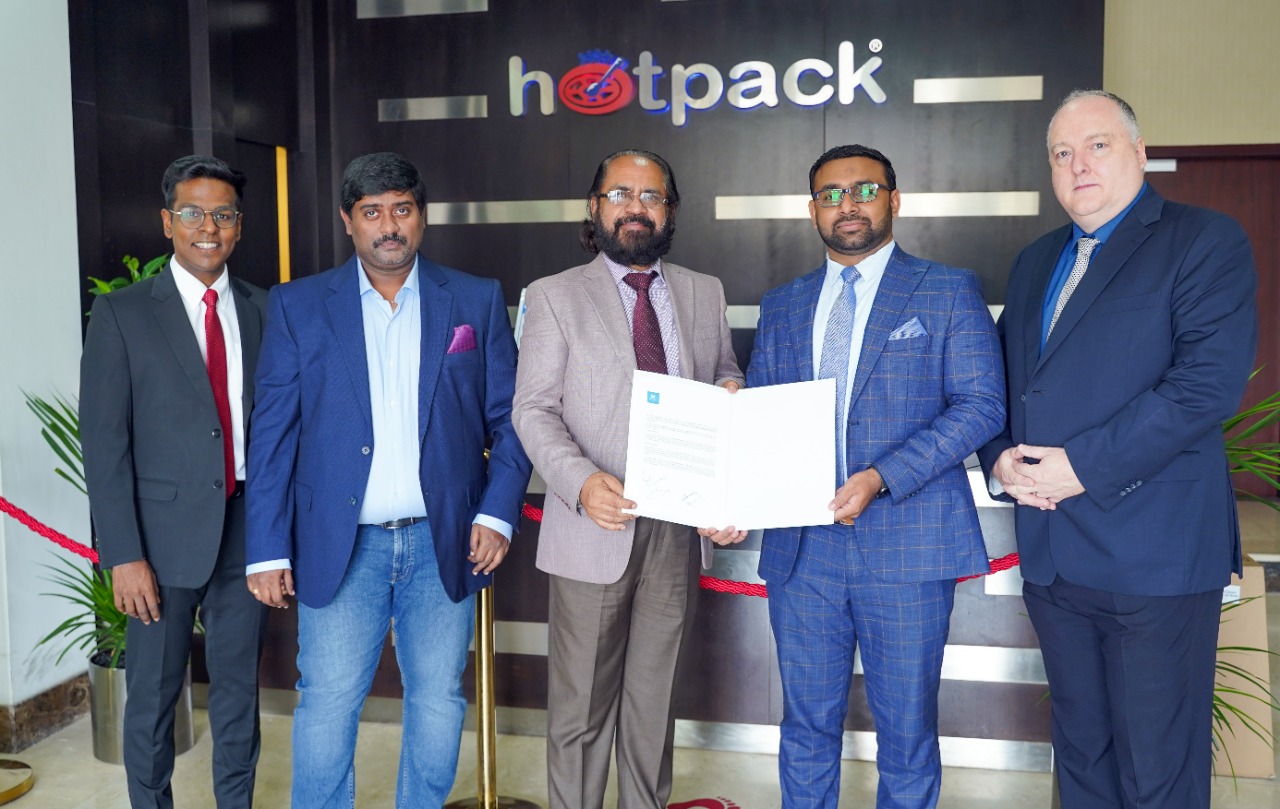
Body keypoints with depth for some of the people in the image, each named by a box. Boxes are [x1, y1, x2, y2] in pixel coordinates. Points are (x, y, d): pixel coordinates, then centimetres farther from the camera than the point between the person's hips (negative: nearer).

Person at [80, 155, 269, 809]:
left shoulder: (264, 310, 6)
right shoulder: (122, 314, -3)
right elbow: (104, 441, -6)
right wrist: (124, 556, -11)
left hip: (247, 530, 3)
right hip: (165, 534, -2)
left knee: (239, 688, 14)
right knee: (153, 695, 10)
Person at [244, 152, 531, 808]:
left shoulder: (476, 301, 5)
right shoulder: (298, 306, 3)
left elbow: (509, 419, 5)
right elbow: (272, 434, 1)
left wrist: (498, 513, -7)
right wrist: (267, 550, -3)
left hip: (445, 544, 1)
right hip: (340, 547, -1)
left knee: (438, 704, 10)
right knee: (325, 707, 2)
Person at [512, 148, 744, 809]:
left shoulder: (704, 294, 12)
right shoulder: (554, 296, 1)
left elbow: (727, 377, 21)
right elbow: (534, 409, -6)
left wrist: (731, 393, -4)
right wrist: (582, 481, -24)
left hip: (678, 527, 3)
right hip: (595, 526, -3)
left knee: (654, 698, 14)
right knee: (581, 705, 6)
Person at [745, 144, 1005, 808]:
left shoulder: (949, 292, 3)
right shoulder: (783, 306, 15)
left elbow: (981, 404, -7)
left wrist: (881, 478, -18)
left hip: (907, 547, -3)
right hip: (800, 547, 3)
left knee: (906, 729, 9)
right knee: (806, 726, 13)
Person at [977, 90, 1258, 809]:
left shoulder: (1206, 241, -5)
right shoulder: (1036, 262, 17)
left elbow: (1212, 378, -18)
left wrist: (1085, 466, -19)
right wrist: (1001, 458, -3)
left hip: (1155, 553, -6)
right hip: (1053, 554, 6)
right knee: (1080, 751, 19)